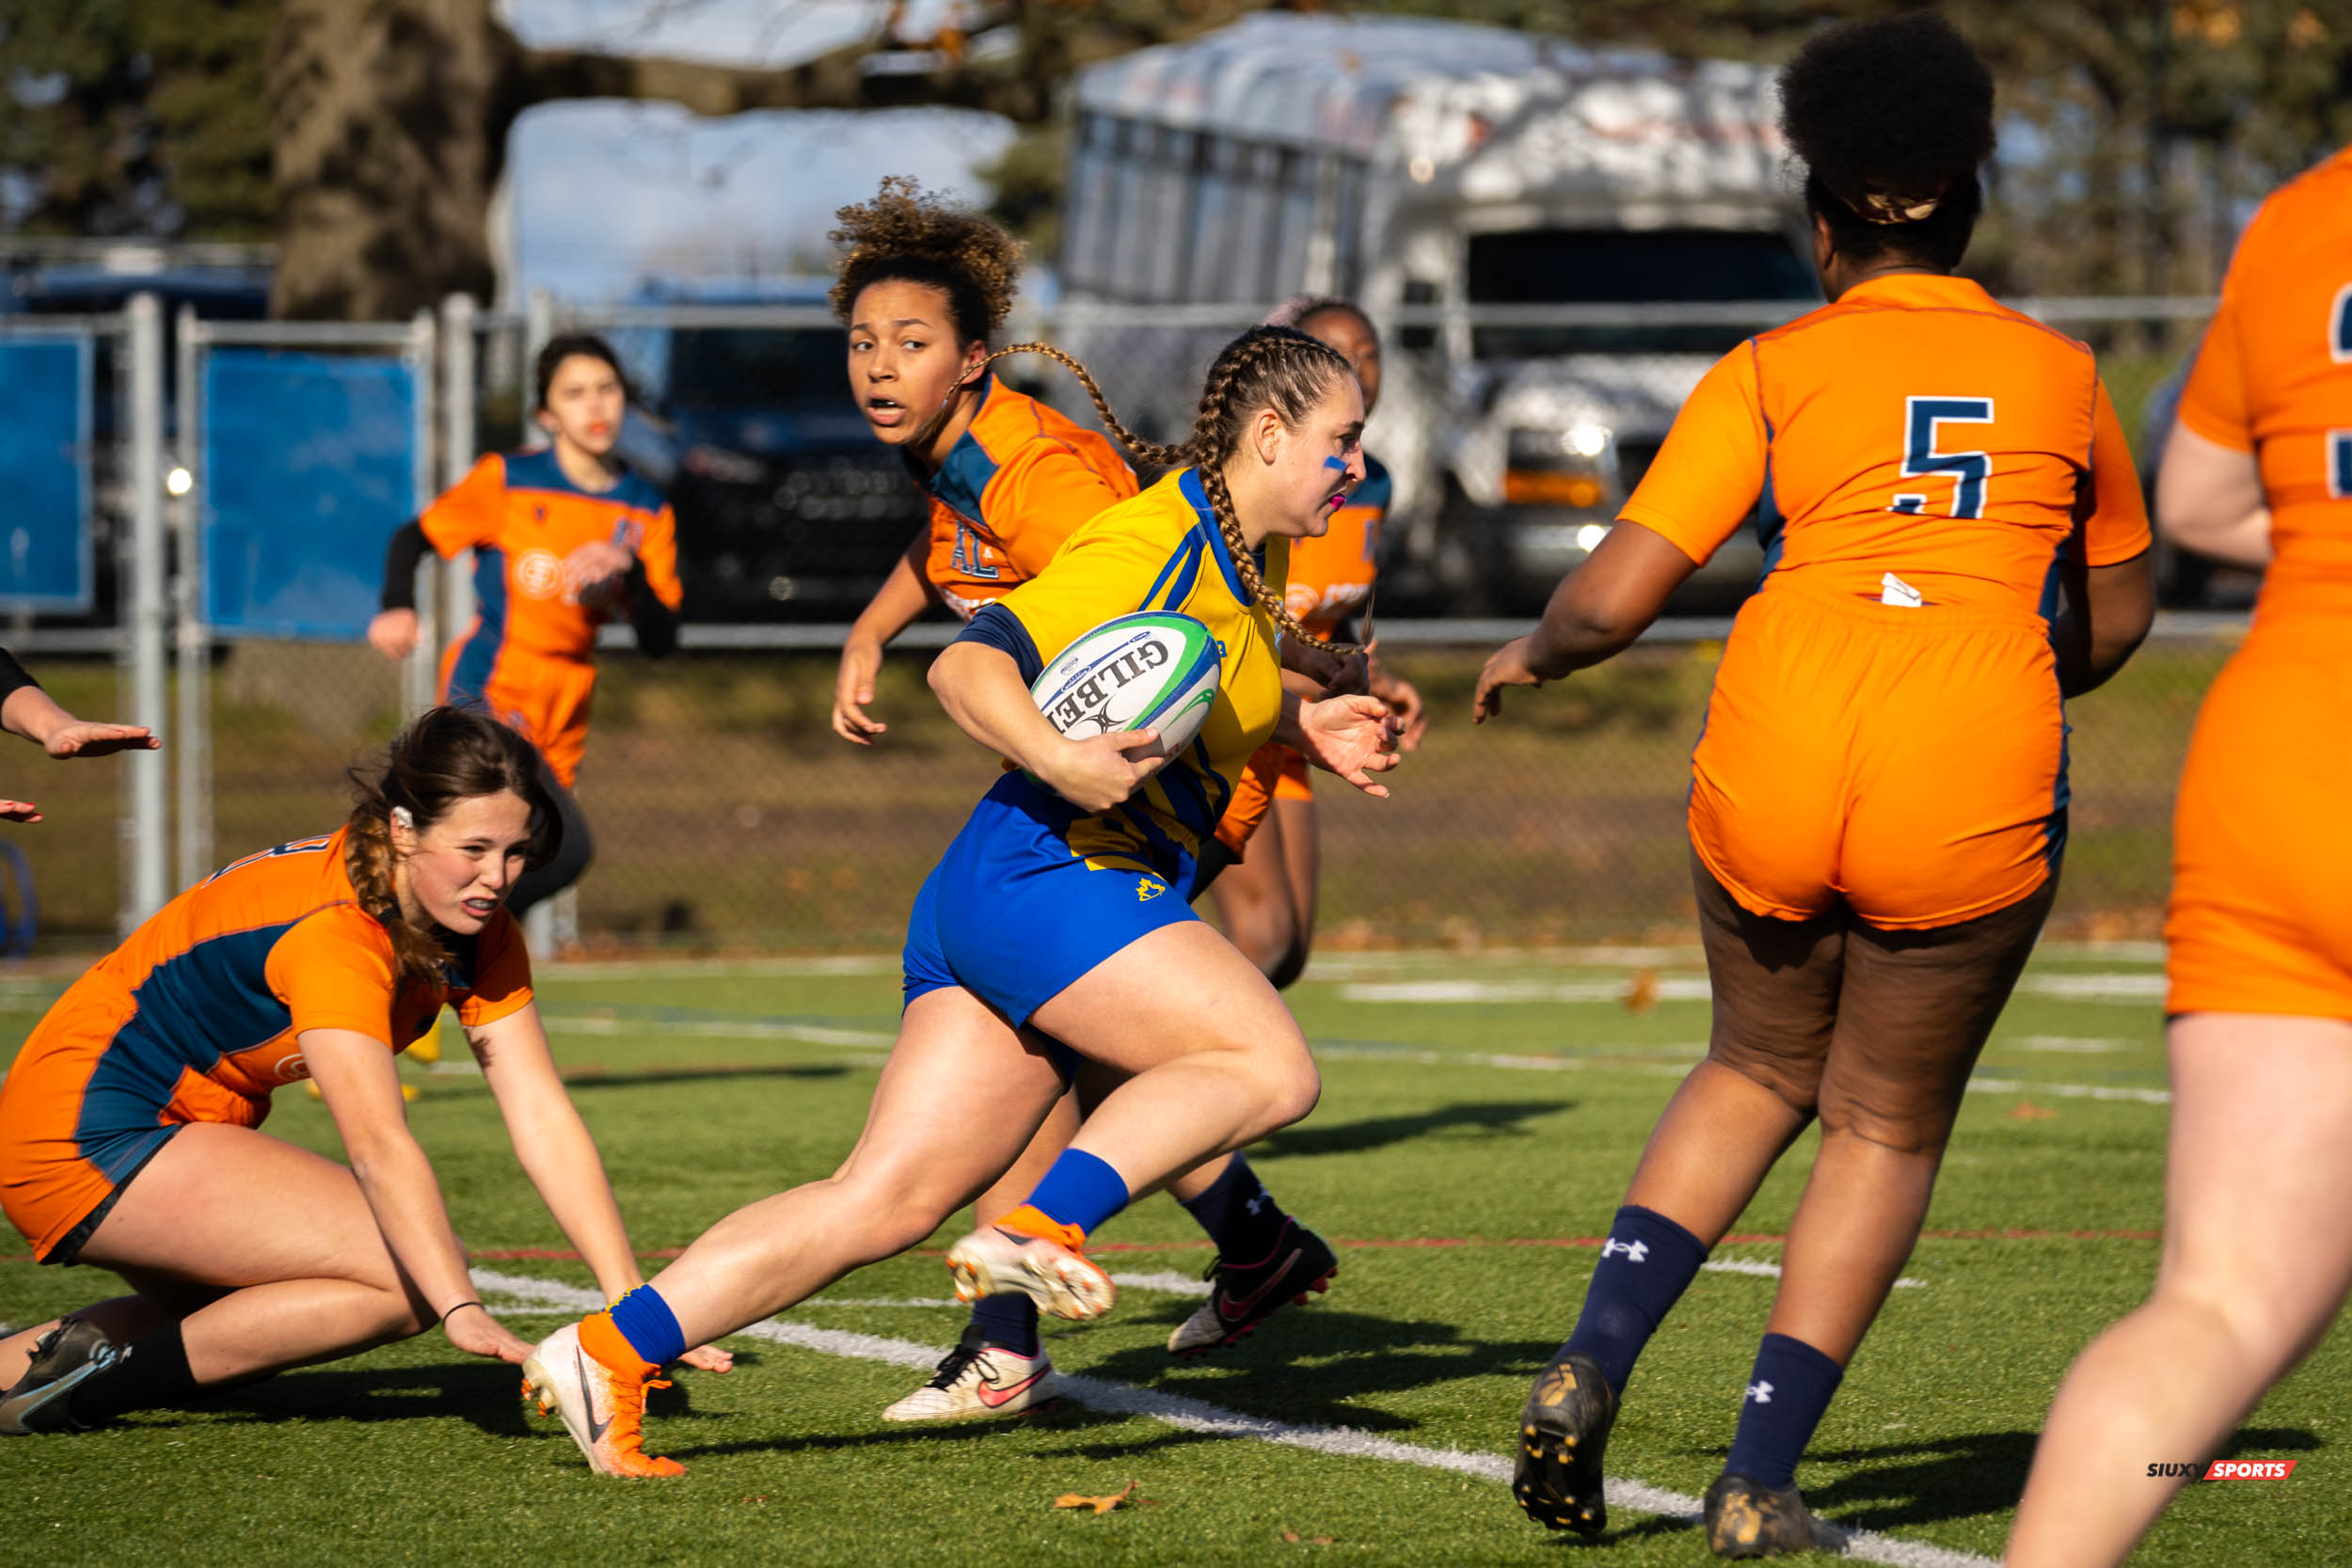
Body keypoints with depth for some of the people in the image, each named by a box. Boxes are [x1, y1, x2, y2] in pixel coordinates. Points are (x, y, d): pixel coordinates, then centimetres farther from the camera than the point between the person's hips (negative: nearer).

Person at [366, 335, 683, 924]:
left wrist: (629, 572, -16)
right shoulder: (507, 481, -3)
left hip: (563, 717, 6)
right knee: (565, 850, -25)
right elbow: (413, 538, 7)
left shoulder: (646, 511, 8)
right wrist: (397, 610, -12)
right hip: (489, 691, -6)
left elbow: (660, 641, 3)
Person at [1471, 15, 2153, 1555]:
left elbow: (1610, 600, 1)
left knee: (1759, 1071, 25)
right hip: (1979, 798, 0)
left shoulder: (1772, 373, 7)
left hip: (1774, 777, 0)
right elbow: (2116, 619, 26)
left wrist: (1533, 654, 22)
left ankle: (1591, 1366, 9)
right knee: (1888, 1128, 17)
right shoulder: (2062, 374, 14)